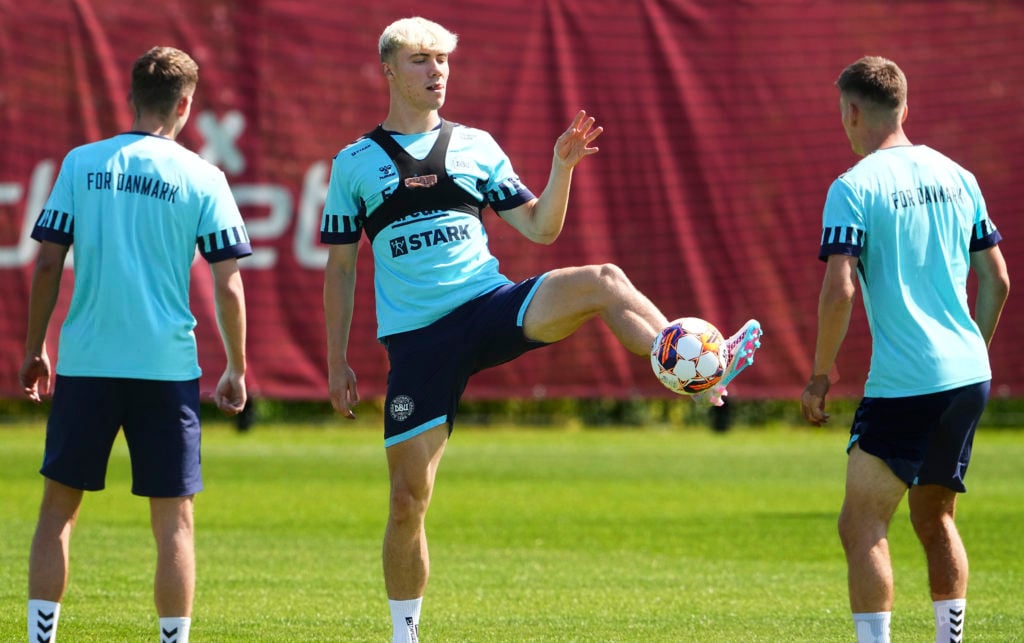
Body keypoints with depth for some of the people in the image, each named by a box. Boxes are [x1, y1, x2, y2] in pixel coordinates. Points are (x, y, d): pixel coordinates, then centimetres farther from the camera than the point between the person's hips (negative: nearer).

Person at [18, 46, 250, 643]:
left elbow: (47, 264, 1)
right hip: (168, 365, -1)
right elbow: (227, 285, -2)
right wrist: (236, 369, 9)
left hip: (86, 364, 1)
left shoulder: (82, 163, 2)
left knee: (59, 508, 10)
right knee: (174, 520, 5)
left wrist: (35, 349, 12)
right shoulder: (203, 179, -1)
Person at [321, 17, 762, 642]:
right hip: (417, 337, -1)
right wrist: (338, 361, 6)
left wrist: (563, 167, -6)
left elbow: (539, 228, 10)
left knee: (602, 283, -26)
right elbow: (341, 268, 10)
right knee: (409, 498, -3)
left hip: (491, 305, 1)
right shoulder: (355, 163, 7)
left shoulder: (475, 145, 11)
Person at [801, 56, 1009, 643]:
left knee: (863, 526, -2)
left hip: (902, 385, -7)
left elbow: (840, 290, -17)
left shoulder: (854, 187, -9)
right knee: (935, 518, 20)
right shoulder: (956, 177, 10)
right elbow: (997, 280, 13)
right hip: (968, 377, 7)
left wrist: (821, 374, -7)